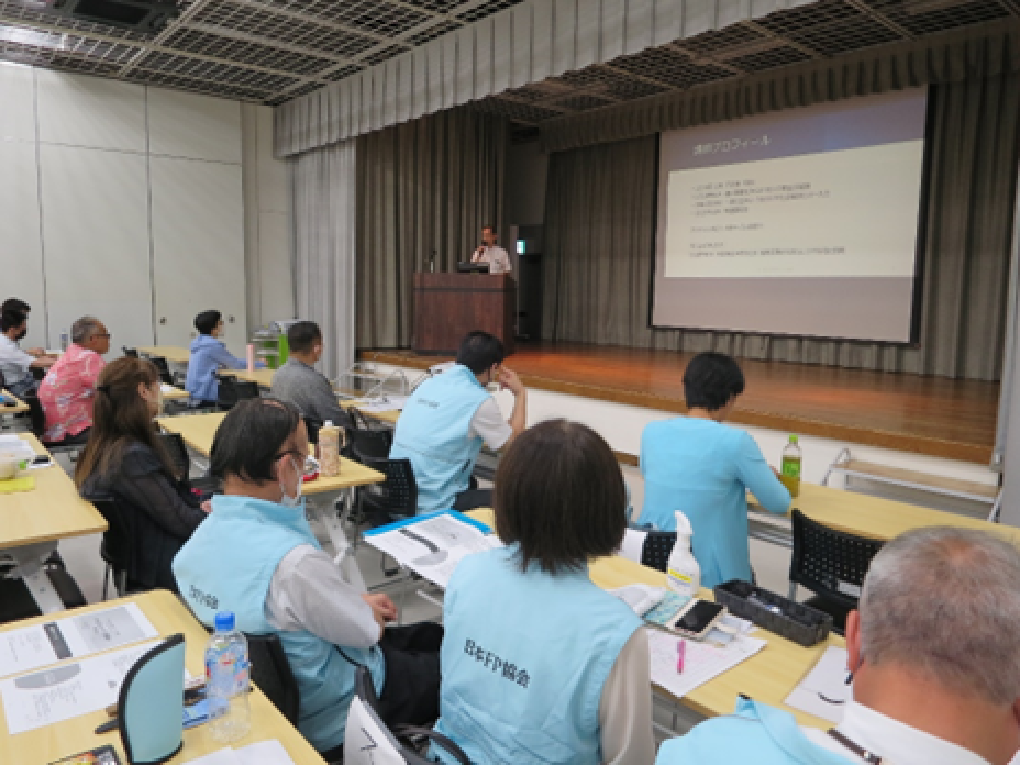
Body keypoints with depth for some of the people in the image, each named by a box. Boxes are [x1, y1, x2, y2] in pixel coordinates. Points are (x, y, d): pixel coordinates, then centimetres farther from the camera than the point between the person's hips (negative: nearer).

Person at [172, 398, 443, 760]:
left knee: (429, 635, 21)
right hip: (327, 715, -8)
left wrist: (356, 603, 1)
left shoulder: (196, 544, -10)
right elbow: (369, 631, -22)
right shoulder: (293, 561, -38)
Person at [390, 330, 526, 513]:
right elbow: (513, 442, 0)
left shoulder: (429, 383, 4)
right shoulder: (480, 401, -16)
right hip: (433, 507, -8)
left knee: (470, 484, 32)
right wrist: (521, 394, 10)